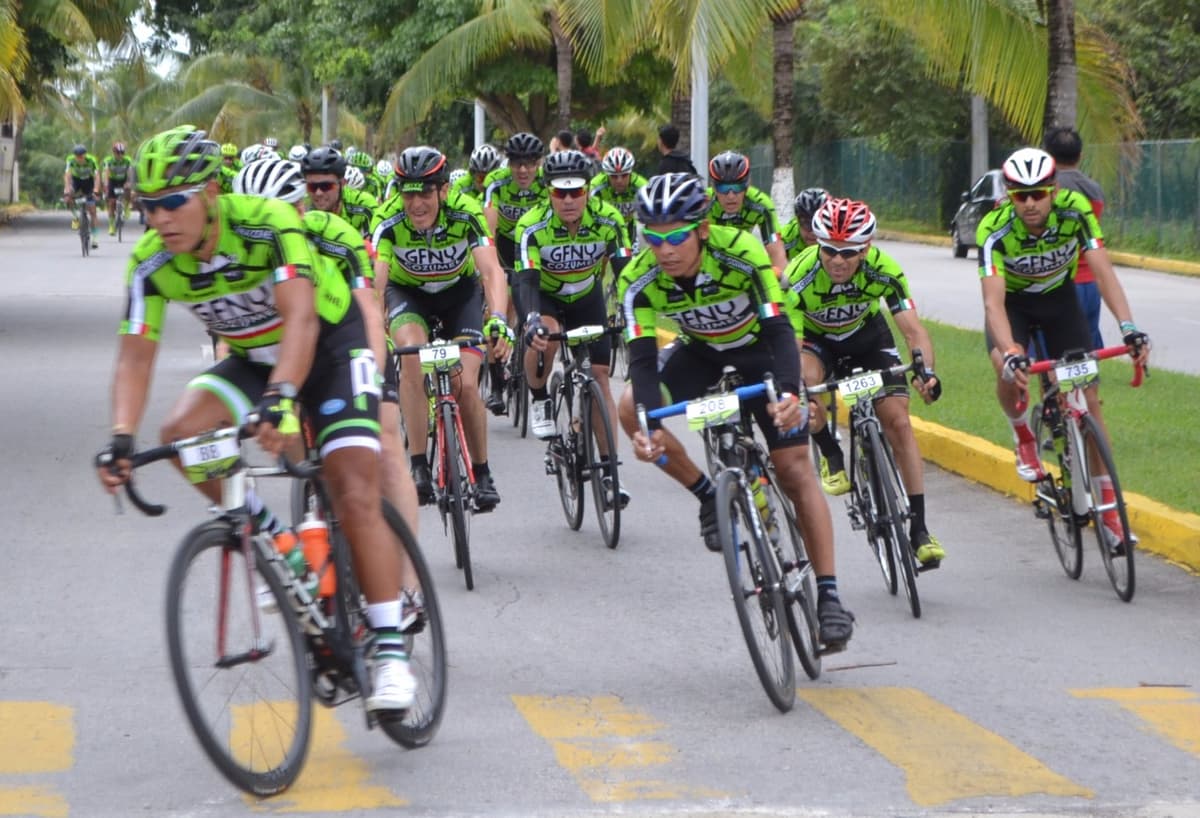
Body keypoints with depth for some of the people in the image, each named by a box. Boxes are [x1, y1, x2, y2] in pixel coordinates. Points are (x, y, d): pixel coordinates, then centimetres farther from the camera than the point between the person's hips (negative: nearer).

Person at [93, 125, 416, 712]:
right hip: (253, 358, 5)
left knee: (355, 499, -17)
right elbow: (136, 356, -19)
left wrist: (282, 397, -59)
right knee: (181, 432, -24)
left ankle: (391, 653, -8)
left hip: (329, 345, -5)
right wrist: (121, 438, -36)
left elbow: (300, 319, -43)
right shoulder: (152, 264, -18)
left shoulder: (269, 223, -32)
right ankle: (276, 543, -4)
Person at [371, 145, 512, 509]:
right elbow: (375, 280, -39)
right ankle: (418, 466, -22)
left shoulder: (466, 213, -30)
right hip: (407, 291, 0)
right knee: (412, 356, -30)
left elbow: (492, 271, -39)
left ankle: (482, 473, 11)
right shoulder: (388, 219, -30)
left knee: (466, 384, -13)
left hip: (460, 291, 0)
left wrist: (498, 321, -56)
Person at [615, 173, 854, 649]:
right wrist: (649, 426, -48)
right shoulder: (639, 280, -28)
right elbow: (642, 358, -31)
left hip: (758, 347, -3)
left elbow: (779, 329, -37)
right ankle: (709, 497, -1)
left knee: (795, 470, -10)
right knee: (631, 409, -23)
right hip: (701, 350, 3)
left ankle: (828, 596, -6)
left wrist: (789, 393, -55)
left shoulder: (741, 253, -35)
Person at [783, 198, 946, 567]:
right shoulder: (798, 278, -35)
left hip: (867, 335, 1)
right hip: (815, 338, -1)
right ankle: (831, 456, -5)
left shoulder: (884, 270, -30)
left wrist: (925, 371, -51)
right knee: (807, 381, -35)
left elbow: (913, 330, -30)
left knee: (898, 421, -12)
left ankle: (919, 528, -6)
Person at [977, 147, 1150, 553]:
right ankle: (1023, 436, -1)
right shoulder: (994, 230, -32)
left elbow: (1103, 272, -31)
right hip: (1013, 302, -2)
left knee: (1088, 396, -6)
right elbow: (993, 302, -38)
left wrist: (1128, 327, -45)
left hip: (1059, 297, 2)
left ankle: (1107, 503, 2)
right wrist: (1010, 353, -56)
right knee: (1009, 369, -32)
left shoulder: (1075, 210, -28)